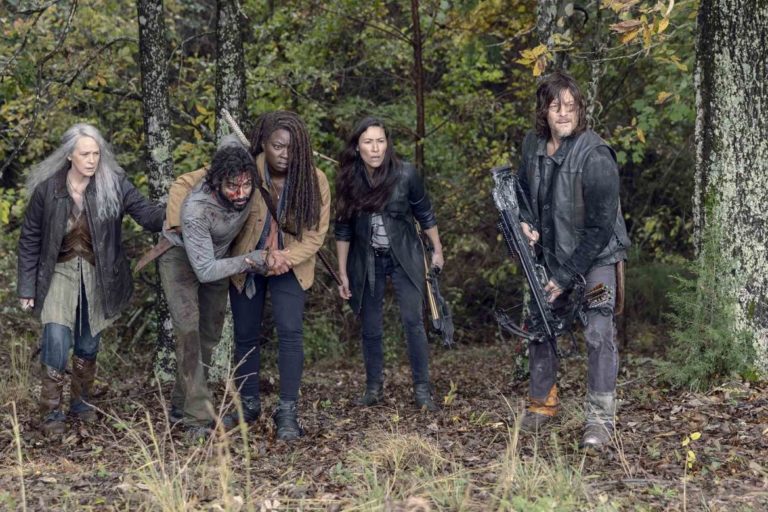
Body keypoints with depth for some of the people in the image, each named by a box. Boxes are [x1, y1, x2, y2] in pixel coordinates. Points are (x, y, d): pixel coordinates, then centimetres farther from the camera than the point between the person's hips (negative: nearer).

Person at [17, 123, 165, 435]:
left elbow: (146, 213, -17)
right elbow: (30, 239, -2)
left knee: (88, 346, 12)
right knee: (57, 343, -14)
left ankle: (81, 402, 33)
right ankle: (51, 412, -1)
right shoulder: (47, 189, -11)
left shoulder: (114, 184, -10)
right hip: (59, 272, -2)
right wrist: (26, 287, -1)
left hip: (97, 275, 2)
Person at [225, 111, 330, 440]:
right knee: (245, 335, 10)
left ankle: (287, 413, -7)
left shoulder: (313, 181, -17)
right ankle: (248, 405, 28)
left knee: (290, 332, -16)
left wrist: (286, 258, -25)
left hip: (289, 264, -1)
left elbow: (315, 234, -11)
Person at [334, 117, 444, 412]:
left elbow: (425, 214, 1)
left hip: (404, 257, -2)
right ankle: (374, 388, 19)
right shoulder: (349, 181, -9)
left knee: (413, 321, -8)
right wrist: (343, 273, 1)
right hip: (366, 261, 2)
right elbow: (342, 229, 0)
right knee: (370, 327, 7)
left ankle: (422, 390, -2)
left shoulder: (405, 175, -14)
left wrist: (438, 250, 8)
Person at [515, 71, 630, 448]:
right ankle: (543, 403, 31)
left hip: (595, 256, -7)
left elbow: (600, 228, -23)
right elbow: (524, 188, 16)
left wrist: (566, 277, -20)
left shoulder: (595, 157, -25)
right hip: (550, 252, 7)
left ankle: (600, 418, -4)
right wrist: (525, 222, -5)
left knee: (599, 333, -12)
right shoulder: (533, 145, -6)